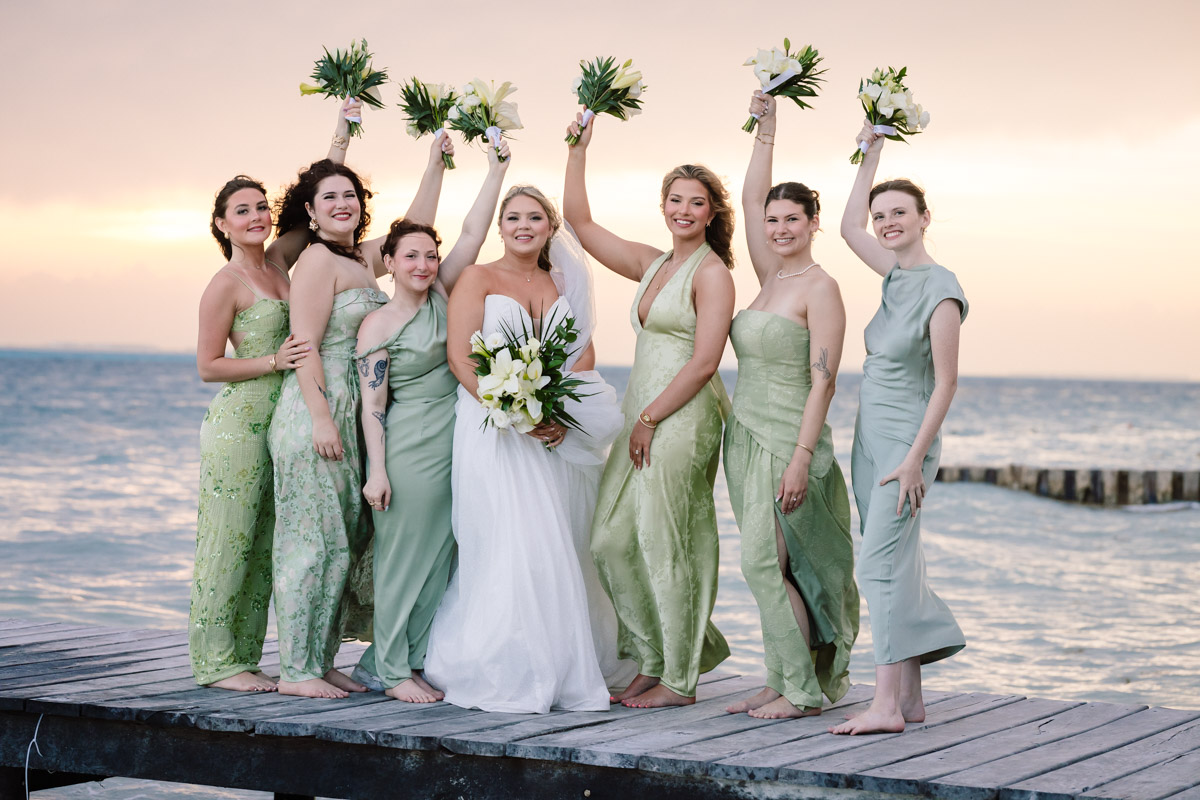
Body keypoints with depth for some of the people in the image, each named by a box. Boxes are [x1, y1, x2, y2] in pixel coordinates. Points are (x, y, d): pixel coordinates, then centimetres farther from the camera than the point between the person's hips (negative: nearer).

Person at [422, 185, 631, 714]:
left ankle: (559, 674, 10)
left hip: (558, 432, 4)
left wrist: (560, 412, -8)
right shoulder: (477, 279, 4)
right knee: (510, 548, -11)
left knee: (556, 549, 3)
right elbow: (460, 357, -6)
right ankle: (505, 676, -5)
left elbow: (585, 354, 10)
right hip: (493, 430, -4)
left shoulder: (564, 284, 17)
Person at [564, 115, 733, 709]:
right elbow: (580, 221, 19)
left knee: (665, 544, -5)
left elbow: (703, 362, -14)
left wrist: (649, 419, -14)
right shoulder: (651, 264, 16)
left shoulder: (711, 272, -7)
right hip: (643, 415, 8)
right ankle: (654, 663, 18)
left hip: (683, 416, -8)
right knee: (613, 540, 6)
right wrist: (578, 150, 14)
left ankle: (678, 680, 5)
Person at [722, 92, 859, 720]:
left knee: (764, 562, -13)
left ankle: (805, 690, -7)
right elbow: (751, 200, 14)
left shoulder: (820, 288, -10)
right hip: (746, 433, 8)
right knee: (770, 566, 8)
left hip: (788, 439, -8)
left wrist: (801, 458, -21)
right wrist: (765, 129, 9)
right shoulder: (770, 277, 12)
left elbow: (822, 381, -15)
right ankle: (782, 684, 12)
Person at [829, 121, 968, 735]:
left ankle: (886, 705, -20)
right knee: (894, 568, 8)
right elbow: (849, 228, 25)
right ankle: (910, 697, 13)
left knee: (882, 563, -16)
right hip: (870, 437, 8)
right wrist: (871, 154, 24)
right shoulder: (897, 274, 9)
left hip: (906, 441, -8)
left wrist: (915, 457, -20)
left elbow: (946, 382, -16)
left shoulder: (940, 288, -14)